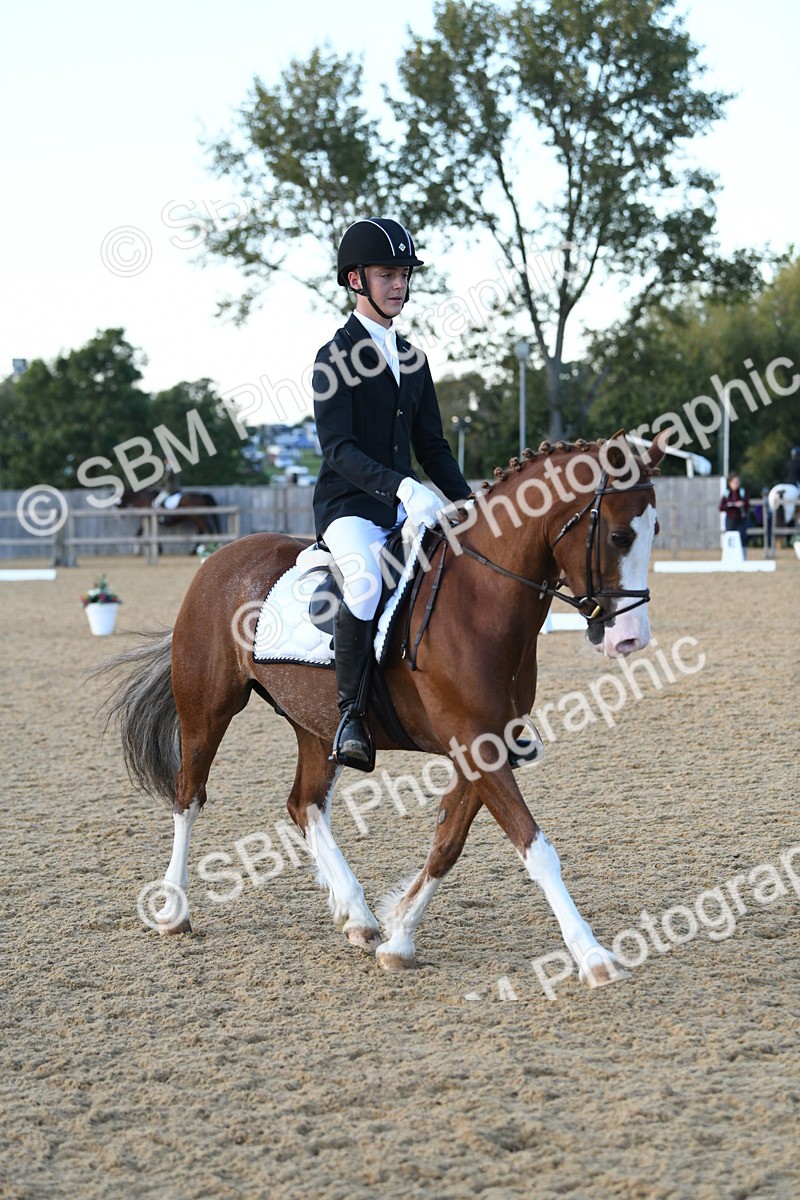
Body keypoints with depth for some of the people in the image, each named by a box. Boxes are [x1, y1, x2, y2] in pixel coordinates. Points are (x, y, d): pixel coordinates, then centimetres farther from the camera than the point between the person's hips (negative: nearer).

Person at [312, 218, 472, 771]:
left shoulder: (413, 360, 16)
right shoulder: (336, 357, -6)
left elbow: (432, 446, 19)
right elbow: (339, 448, -17)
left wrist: (468, 502, 3)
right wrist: (401, 487, -31)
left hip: (407, 510, 7)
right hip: (349, 506, -7)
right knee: (367, 582, -35)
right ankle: (352, 714, -22)